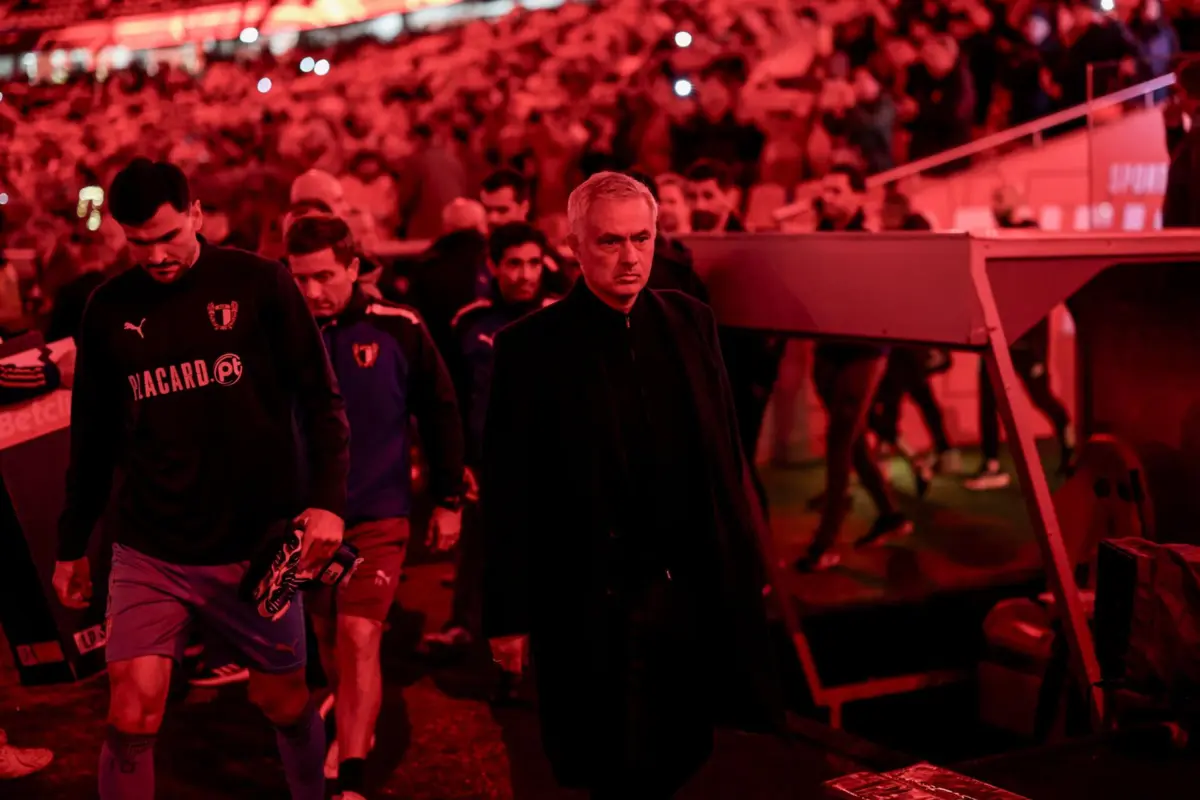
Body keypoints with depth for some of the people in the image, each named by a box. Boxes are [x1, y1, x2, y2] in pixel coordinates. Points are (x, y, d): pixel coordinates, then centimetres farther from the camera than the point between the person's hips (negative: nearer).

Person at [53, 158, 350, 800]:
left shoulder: (258, 284, -4)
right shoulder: (109, 308, 3)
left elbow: (320, 399, -3)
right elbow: (93, 434, 11)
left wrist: (327, 499, -14)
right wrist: (72, 543, 15)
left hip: (257, 546, -1)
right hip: (148, 554, 1)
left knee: (285, 701, 12)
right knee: (130, 716, -8)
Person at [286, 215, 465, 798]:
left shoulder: (398, 329, -8)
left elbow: (440, 414, 1)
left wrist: (449, 499, 4)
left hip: (377, 514, -3)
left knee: (359, 638, -12)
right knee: (328, 637, 16)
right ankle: (355, 726, 42)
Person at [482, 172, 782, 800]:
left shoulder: (690, 321, 5)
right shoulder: (532, 346, -9)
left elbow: (725, 454, 10)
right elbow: (507, 493, -9)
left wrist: (746, 559, 9)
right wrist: (509, 615, -9)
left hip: (693, 588, 4)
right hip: (595, 603, -4)